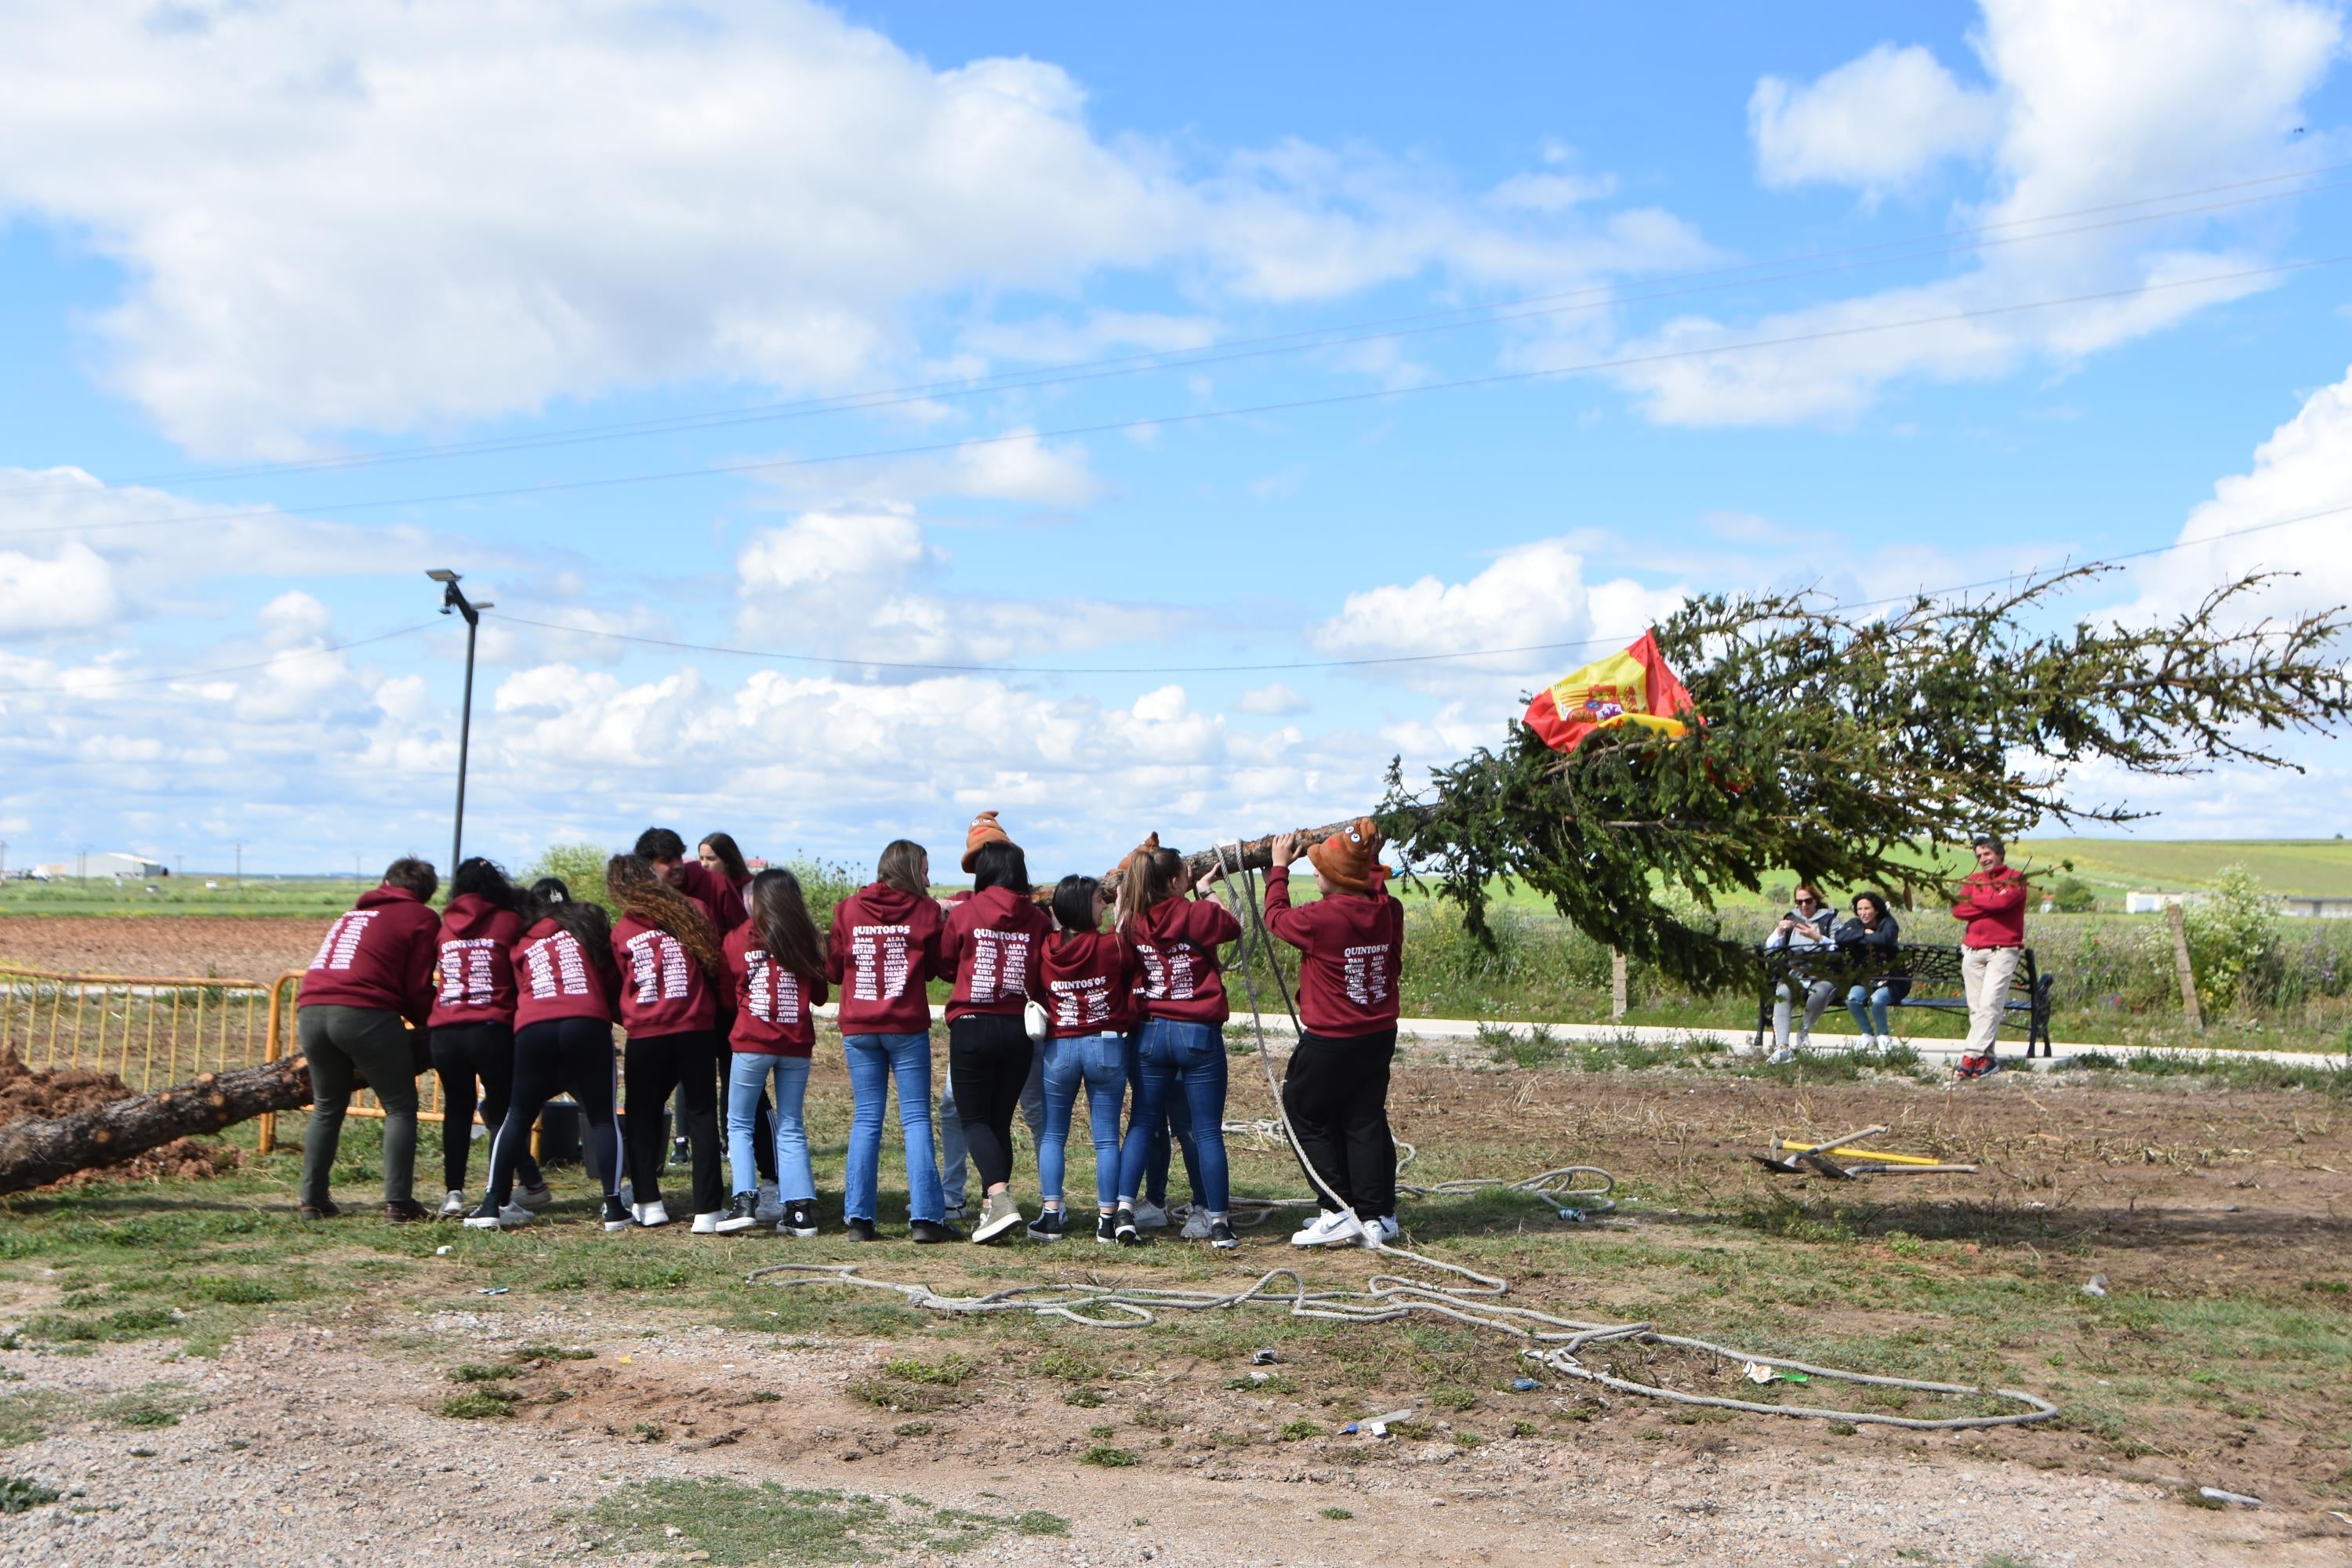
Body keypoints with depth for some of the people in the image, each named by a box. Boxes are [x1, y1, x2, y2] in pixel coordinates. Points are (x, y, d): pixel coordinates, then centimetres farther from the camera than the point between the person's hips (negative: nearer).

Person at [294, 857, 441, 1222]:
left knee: (326, 1108, 21)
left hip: (311, 1010, 6)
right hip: (364, 1013, -6)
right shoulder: (421, 918, 10)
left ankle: (312, 1200, 18)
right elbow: (418, 989, 1)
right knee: (400, 1108, 5)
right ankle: (398, 1203, -2)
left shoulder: (352, 914, 29)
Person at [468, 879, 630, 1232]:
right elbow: (614, 979, 18)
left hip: (532, 1028, 1)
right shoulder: (590, 927, 19)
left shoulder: (522, 943, 24)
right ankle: (614, 1208, 1)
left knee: (518, 1118, 13)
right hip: (587, 1024, -1)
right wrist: (618, 1013, 32)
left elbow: (518, 989, 18)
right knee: (603, 1118, 7)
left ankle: (493, 1205, 11)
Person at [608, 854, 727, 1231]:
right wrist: (716, 1007, 18)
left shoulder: (621, 932, 4)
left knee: (642, 1115, 17)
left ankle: (648, 1203, 12)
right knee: (701, 1115, 4)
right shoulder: (692, 911, 1)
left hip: (645, 1034, 1)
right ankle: (708, 1209, -2)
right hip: (696, 1029, -1)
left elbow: (622, 983, 10)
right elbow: (716, 964, 3)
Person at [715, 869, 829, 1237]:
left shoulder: (739, 938, -2)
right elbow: (819, 995, 9)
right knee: (791, 1128, 9)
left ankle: (745, 1201, -6)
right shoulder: (807, 940, 3)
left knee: (739, 1124, 9)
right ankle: (801, 1210, 3)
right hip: (797, 1043, 2)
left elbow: (726, 988, 7)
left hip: (752, 1042, -2)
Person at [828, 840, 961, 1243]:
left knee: (866, 1119, 8)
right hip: (907, 1027, -3)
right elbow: (936, 967, 7)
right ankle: (924, 1216, -4)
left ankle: (858, 1217, 4)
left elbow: (833, 970, 10)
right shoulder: (924, 911, -3)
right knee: (916, 1118, 1)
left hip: (858, 1028, 3)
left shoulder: (847, 909, 4)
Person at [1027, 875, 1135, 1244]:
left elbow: (1033, 991, 9)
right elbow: (1132, 968, 10)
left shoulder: (1045, 949, -2)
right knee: (1106, 1137, 4)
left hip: (1059, 1048, 2)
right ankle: (1107, 1220, 4)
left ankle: (1051, 1216, 4)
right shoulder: (1113, 945, -8)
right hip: (1107, 1046, -1)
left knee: (1053, 1135, 11)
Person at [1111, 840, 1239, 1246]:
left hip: (1149, 1032, 3)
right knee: (1207, 1130, 3)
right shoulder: (1200, 913, -9)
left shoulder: (1132, 923, 0)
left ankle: (1124, 1209, 0)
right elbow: (1233, 927, 11)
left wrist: (1123, 904, 22)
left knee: (1142, 1121, 12)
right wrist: (1210, 896, 27)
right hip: (1198, 1032, -3)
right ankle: (1218, 1220, 8)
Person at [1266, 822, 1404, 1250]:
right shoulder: (1388, 911, -5)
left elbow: (1277, 918, 0)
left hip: (1330, 1042, -6)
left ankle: (1339, 1213, 7)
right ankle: (1378, 1216, 15)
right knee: (1366, 1121, 13)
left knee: (1307, 1117, 10)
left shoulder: (1322, 918, -21)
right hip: (1381, 1035, 6)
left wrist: (1278, 868, 11)